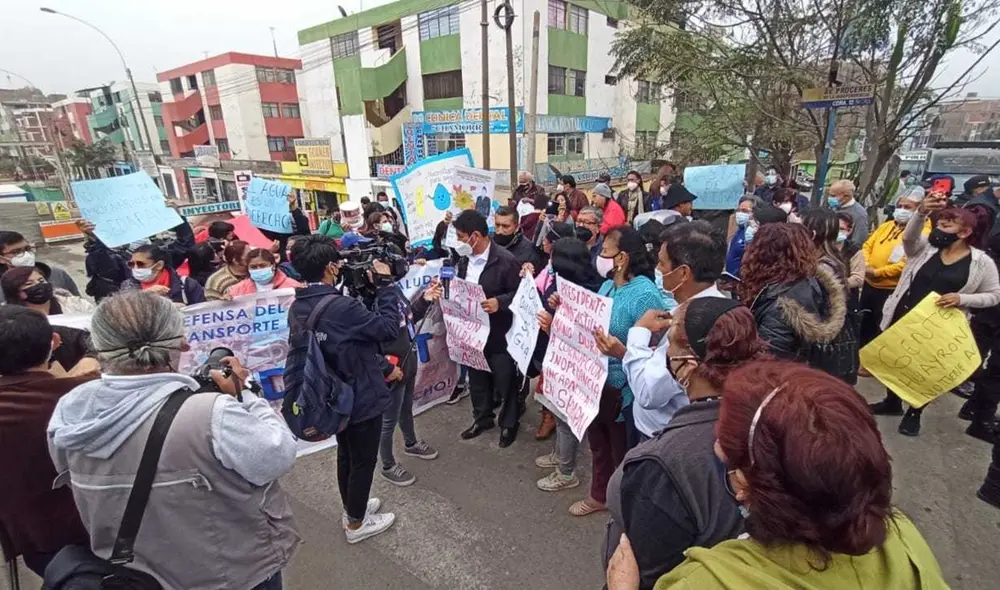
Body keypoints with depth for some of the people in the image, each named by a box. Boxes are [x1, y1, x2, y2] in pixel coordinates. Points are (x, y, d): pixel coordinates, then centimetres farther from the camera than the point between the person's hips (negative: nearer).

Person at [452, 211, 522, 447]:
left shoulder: (505, 260, -18)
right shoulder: (464, 259, 4)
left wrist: (499, 302, -30)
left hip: (499, 333, -6)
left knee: (504, 380, 10)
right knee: (477, 378, 20)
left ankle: (509, 423, 32)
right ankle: (482, 417, 41)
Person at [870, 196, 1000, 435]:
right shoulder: (925, 248, 0)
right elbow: (908, 236, -20)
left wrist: (962, 299, -18)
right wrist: (921, 213, -37)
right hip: (902, 318, 2)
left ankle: (914, 413, 30)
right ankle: (892, 402, 36)